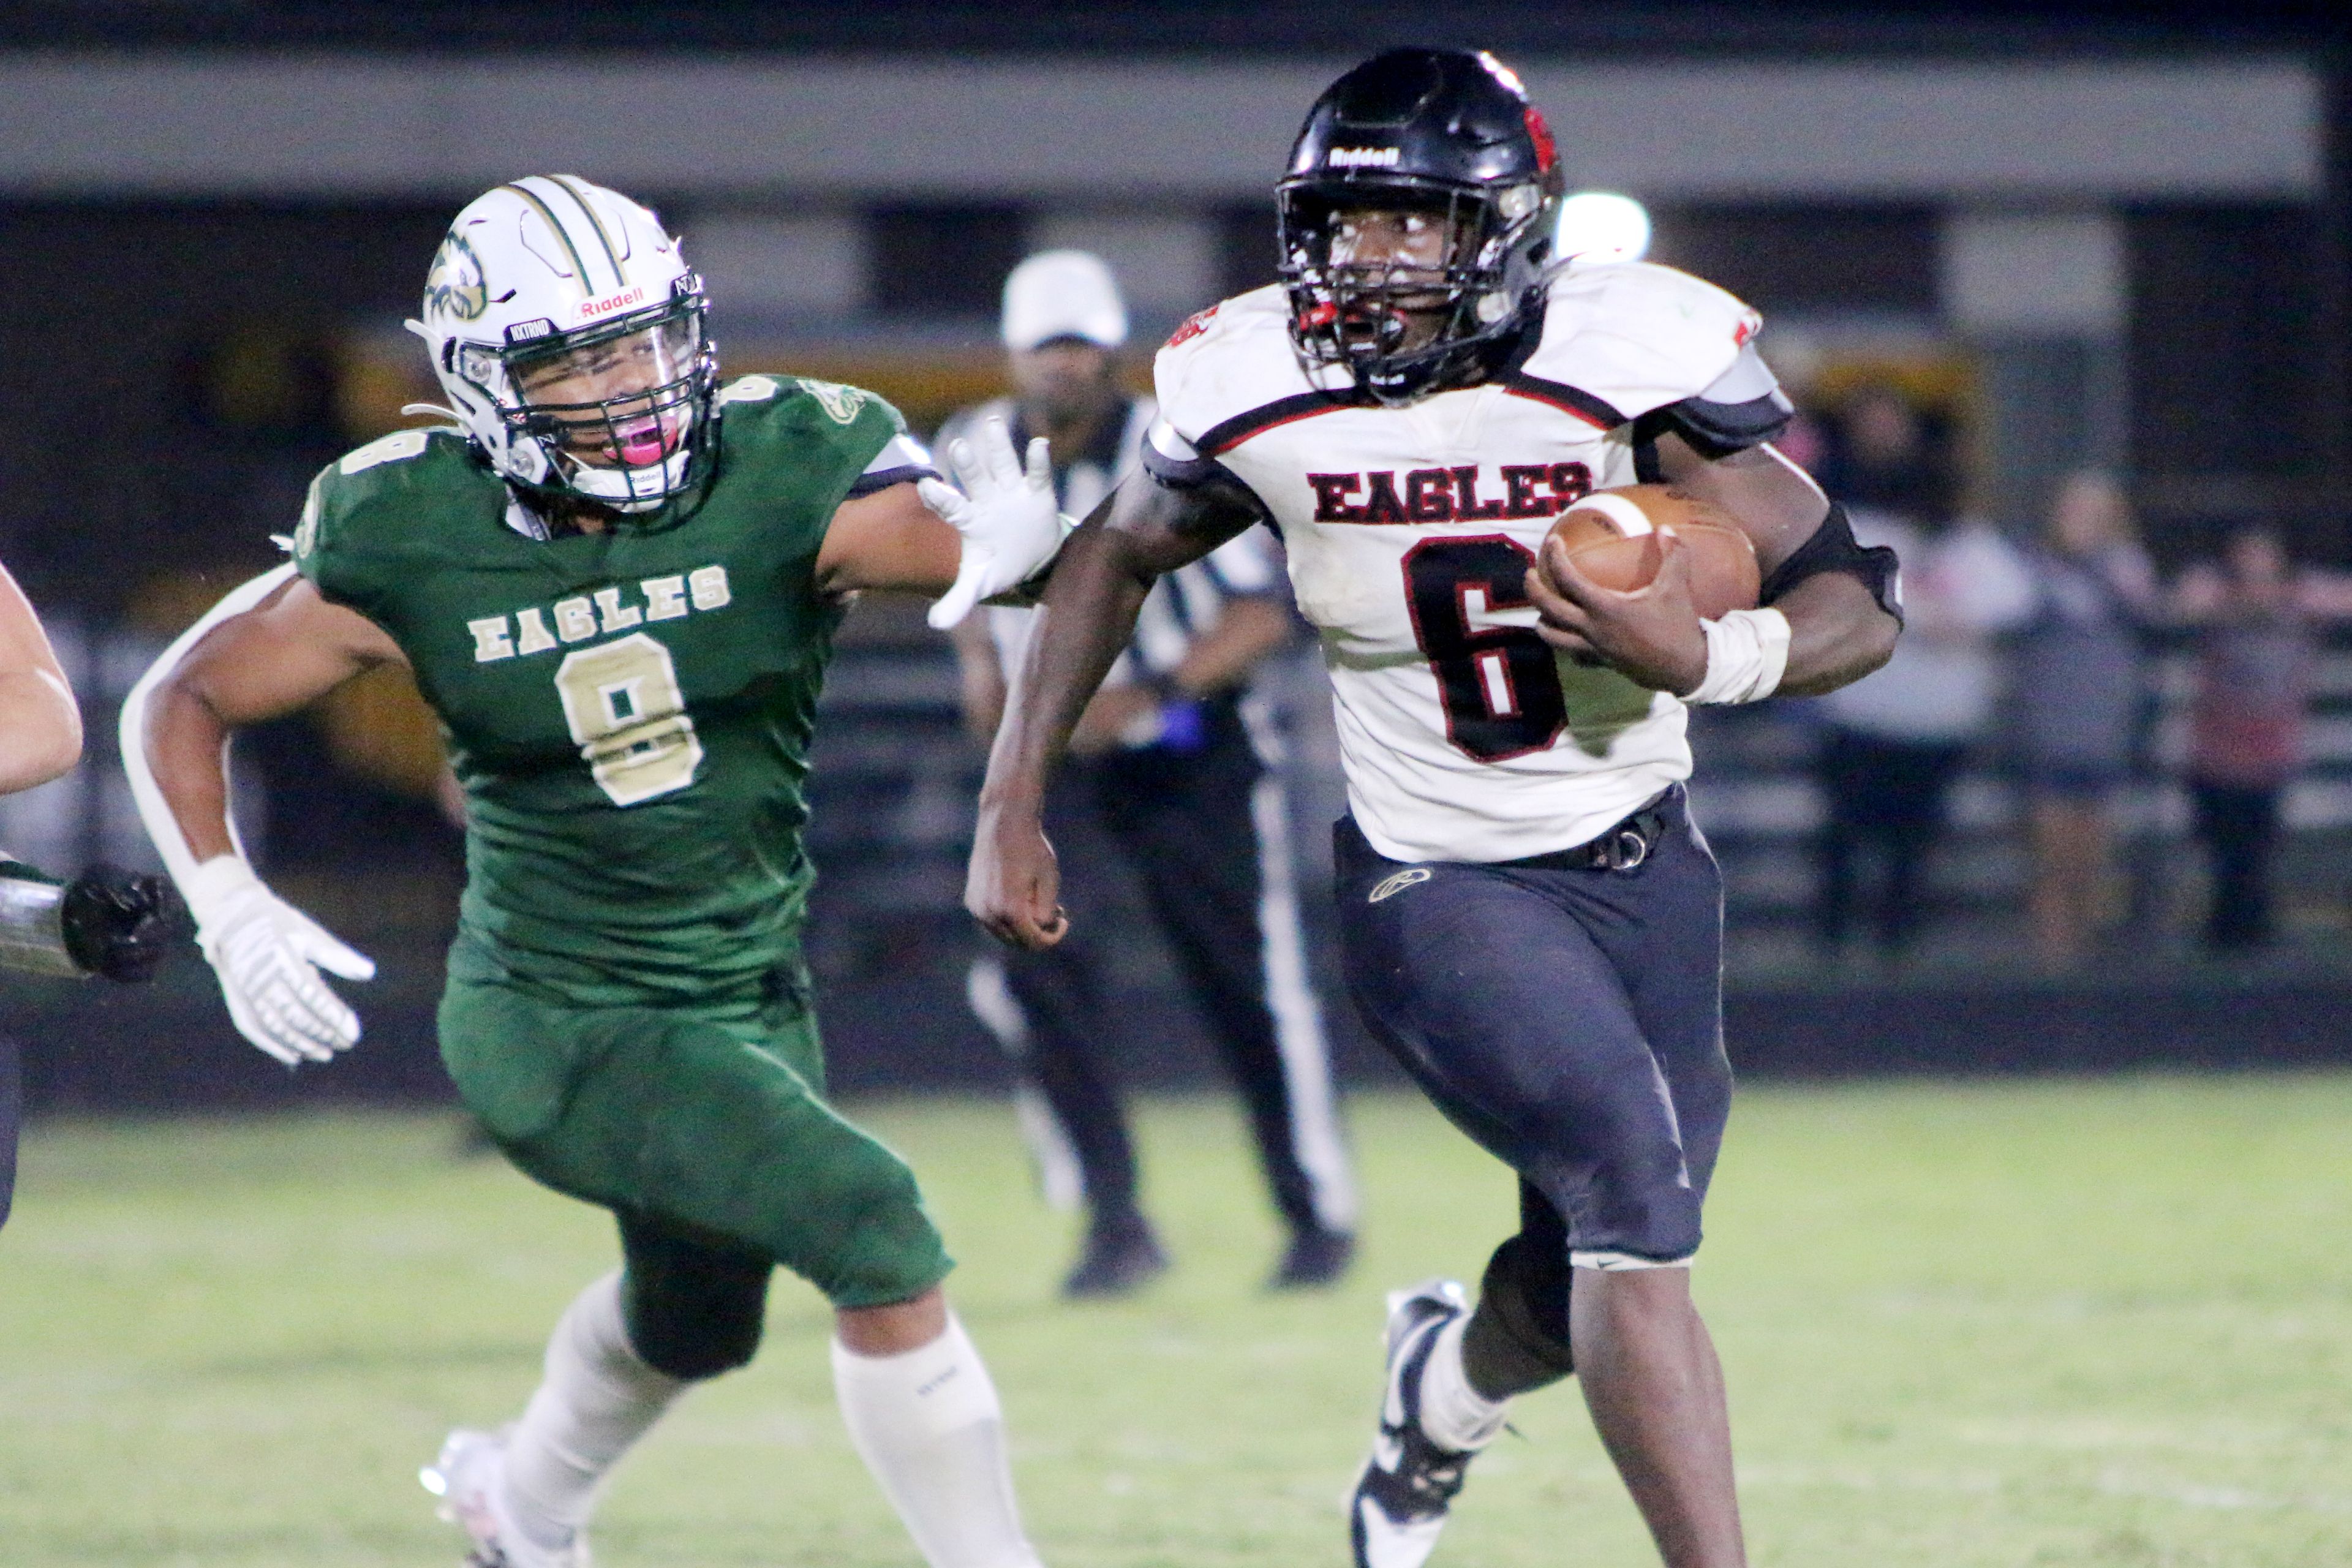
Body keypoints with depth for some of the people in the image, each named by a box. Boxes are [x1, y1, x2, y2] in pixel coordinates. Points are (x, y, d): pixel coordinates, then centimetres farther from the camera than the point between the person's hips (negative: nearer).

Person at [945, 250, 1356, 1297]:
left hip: (1191, 757, -4)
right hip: (1050, 758, 4)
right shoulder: (974, 454, -2)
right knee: (1029, 977, -13)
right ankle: (1115, 1224, -3)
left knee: (1254, 990, 0)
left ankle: (1319, 1217, 18)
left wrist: (1149, 692, -33)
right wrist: (981, 669, -2)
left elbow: (1262, 613, -20)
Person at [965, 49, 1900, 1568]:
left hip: (1641, 867, 2)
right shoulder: (1255, 389, -13)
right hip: (1436, 885, -2)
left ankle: (1448, 1384, 48)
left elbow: (1858, 602, -16)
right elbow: (1115, 558, 8)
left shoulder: (1630, 359, -19)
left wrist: (1701, 658, -36)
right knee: (1637, 1193, -23)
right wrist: (1014, 805, 5)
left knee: (1589, 1287, 12)